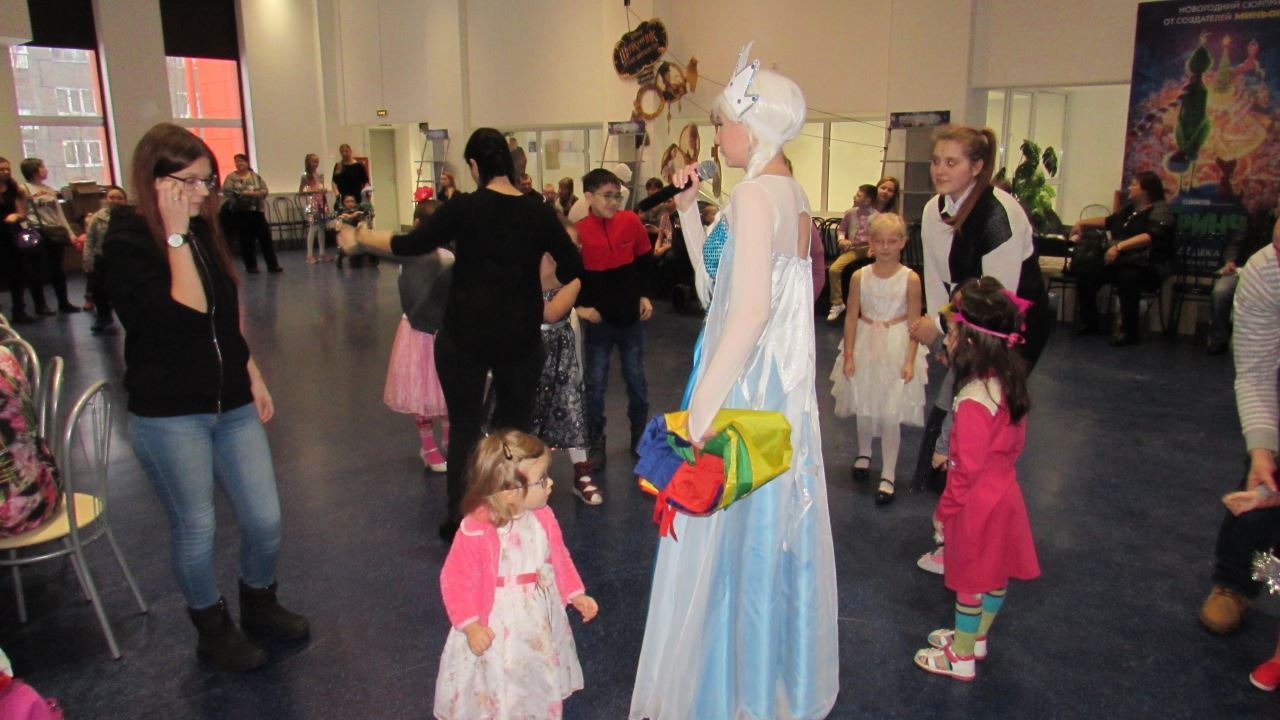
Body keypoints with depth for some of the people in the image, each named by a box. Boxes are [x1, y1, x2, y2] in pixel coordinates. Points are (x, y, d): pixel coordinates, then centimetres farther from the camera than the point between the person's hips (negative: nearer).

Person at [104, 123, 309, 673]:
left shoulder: (204, 232, 8)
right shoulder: (126, 242, -12)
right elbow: (184, 312, -25)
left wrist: (252, 376, 13)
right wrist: (175, 236, -22)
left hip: (231, 404, 6)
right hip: (168, 416, -6)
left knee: (265, 519, 8)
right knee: (195, 530, 8)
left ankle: (260, 607, 35)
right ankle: (213, 629, 31)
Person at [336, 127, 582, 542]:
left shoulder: (465, 208, -10)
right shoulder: (539, 214, -2)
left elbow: (410, 245, -8)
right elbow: (574, 270, 2)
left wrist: (358, 238, 7)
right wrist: (546, 309, 17)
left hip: (464, 337, -2)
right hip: (521, 339, 2)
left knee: (464, 427, 11)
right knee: (515, 429, 13)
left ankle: (459, 521, 18)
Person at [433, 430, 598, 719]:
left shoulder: (543, 518, -9)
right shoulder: (476, 531, -27)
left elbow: (559, 558, 6)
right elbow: (455, 579, -18)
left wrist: (575, 595, 3)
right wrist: (470, 625, -20)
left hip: (541, 625, 5)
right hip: (497, 630, -5)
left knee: (543, 689, 25)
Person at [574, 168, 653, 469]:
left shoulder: (631, 222, -6)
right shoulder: (578, 232, -12)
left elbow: (645, 262, 8)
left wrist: (644, 295, 1)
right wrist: (579, 306, -12)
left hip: (630, 316, 2)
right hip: (597, 320, -2)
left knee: (636, 379, 15)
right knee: (595, 383, 6)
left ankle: (640, 435, 33)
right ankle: (596, 442, 20)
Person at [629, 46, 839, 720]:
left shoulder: (753, 194, -17)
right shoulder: (794, 194, 10)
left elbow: (751, 308, -25)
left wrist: (705, 403, -24)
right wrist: (688, 209, 8)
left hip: (745, 383, -9)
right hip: (784, 383, 10)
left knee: (730, 532, 5)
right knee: (773, 526, 21)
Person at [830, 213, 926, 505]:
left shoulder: (910, 278, -9)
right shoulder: (860, 276, -4)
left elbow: (914, 323, -7)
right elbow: (852, 318, -1)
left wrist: (910, 361, -11)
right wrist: (848, 355, -4)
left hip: (896, 349, -2)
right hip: (865, 346, 3)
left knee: (890, 415, -1)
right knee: (863, 408, 16)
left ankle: (888, 476, 10)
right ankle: (864, 454, 42)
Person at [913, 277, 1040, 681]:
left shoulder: (974, 401, -29)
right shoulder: (1008, 383, -2)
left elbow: (967, 469, -24)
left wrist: (944, 511, -11)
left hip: (978, 502, -8)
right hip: (1004, 492, 9)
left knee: (970, 583, 8)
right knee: (995, 575, 22)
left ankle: (961, 657, 24)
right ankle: (976, 636, 42)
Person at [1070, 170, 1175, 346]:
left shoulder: (1160, 210, -7)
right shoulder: (1130, 209, 18)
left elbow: (1151, 236, -24)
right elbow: (1109, 221, 36)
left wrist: (1119, 246, -34)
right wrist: (1083, 222, 26)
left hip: (1147, 267, -8)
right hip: (1121, 262, 8)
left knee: (1126, 276, -39)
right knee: (1085, 272, -11)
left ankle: (1129, 331, -29)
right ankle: (1089, 322, 2)